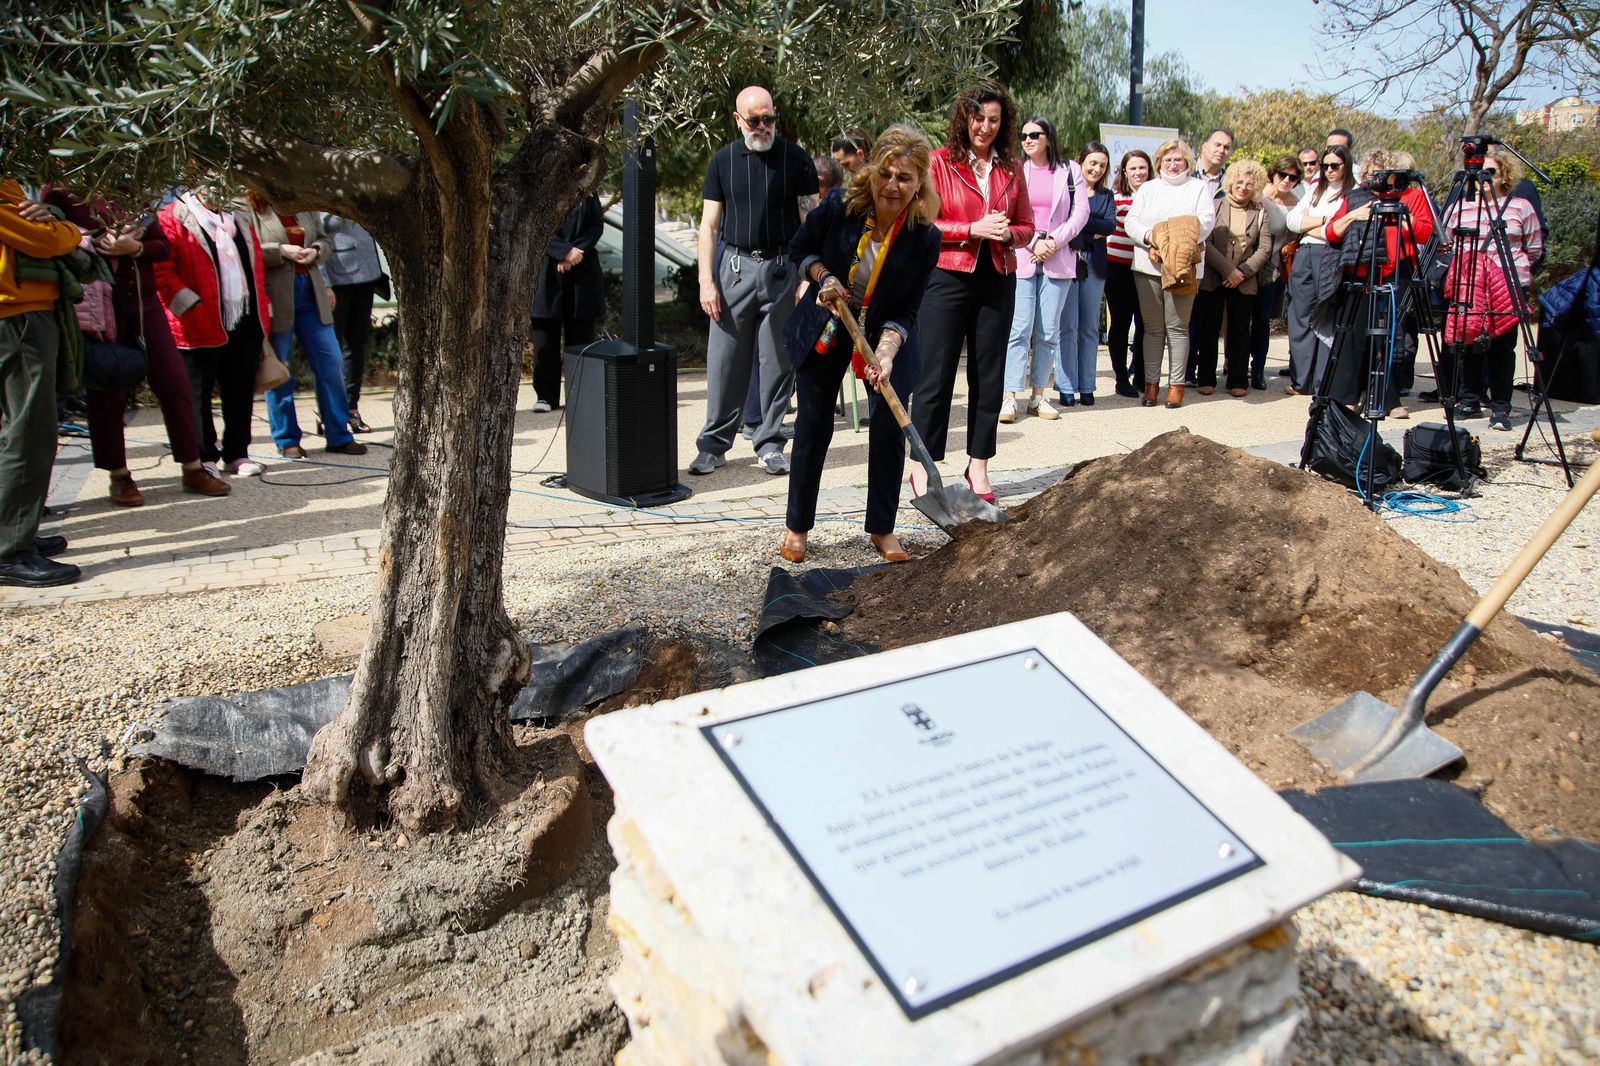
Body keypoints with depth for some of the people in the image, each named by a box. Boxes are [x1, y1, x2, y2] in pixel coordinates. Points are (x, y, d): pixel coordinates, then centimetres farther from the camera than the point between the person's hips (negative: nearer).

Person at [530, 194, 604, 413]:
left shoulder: (588, 193, 9)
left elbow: (597, 226, 1)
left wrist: (576, 252, -12)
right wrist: (565, 251, -17)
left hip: (582, 270, 2)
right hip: (547, 271, -2)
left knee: (581, 336, 5)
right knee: (546, 337, 1)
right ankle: (546, 395, 8)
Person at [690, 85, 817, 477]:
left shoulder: (795, 158, 3)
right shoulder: (723, 161, 6)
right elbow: (709, 224, 6)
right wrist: (706, 281, -3)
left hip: (782, 268, -1)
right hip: (735, 266, 1)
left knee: (778, 362, 3)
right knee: (724, 360, 1)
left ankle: (769, 445, 14)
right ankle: (714, 444, 11)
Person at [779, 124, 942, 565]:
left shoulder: (925, 238, -18)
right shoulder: (838, 210, -19)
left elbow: (905, 312, -15)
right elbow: (799, 249, -1)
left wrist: (886, 352, -31)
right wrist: (823, 276, -19)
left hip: (887, 334, 0)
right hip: (825, 330, 0)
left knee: (889, 425, -7)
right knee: (813, 423, 2)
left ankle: (882, 529, 11)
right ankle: (796, 526, 17)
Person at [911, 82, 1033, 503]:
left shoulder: (1010, 168, 11)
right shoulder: (939, 162, -1)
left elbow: (1027, 226, 14)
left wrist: (1006, 233, -8)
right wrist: (974, 229, -15)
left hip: (997, 282, 4)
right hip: (947, 278, -4)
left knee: (989, 376, 8)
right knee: (935, 375, -2)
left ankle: (978, 465, 17)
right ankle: (923, 467, 7)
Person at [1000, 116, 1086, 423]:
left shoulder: (1070, 170, 9)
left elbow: (1081, 211, 4)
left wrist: (1055, 241, -7)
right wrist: (1033, 243, -9)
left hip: (1059, 260, 1)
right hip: (1020, 257, -1)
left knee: (1048, 332, 3)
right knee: (1019, 328, -9)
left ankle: (1038, 396, 10)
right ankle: (1010, 397, -9)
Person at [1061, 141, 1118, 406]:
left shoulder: (1105, 195, 16)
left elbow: (1111, 225, -1)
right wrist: (1094, 230, -10)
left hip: (1094, 264, 4)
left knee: (1090, 327, 5)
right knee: (1068, 326, -6)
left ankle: (1086, 387, 10)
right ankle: (1067, 387, -1)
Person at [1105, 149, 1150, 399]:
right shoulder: (1116, 196, -5)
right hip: (1118, 268, -3)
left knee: (1145, 322, 5)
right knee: (1121, 322, 3)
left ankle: (1140, 376, 17)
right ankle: (1122, 379, 11)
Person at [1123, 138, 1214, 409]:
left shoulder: (1198, 188, 11)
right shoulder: (1147, 188, 17)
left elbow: (1206, 221, -3)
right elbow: (1131, 221, 6)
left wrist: (1182, 240, -19)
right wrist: (1149, 236, -14)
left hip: (1182, 267, -2)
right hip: (1148, 266, 2)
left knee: (1177, 327, -2)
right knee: (1152, 328, 3)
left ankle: (1176, 384, 2)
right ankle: (1151, 382, 9)